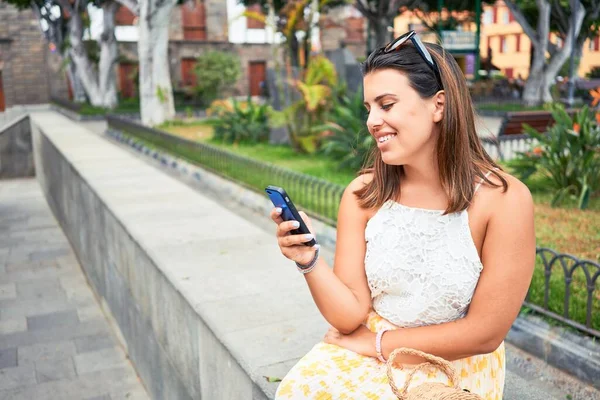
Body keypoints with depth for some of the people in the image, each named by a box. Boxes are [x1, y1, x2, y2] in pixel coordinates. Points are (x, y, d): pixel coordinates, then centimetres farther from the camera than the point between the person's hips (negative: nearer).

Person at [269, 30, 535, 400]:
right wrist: (309, 260, -26)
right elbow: (351, 315, -8)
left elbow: (484, 334, -13)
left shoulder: (503, 200, -17)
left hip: (456, 367, -2)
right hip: (366, 352, 3)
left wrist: (378, 341, -10)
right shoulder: (363, 194, -7)